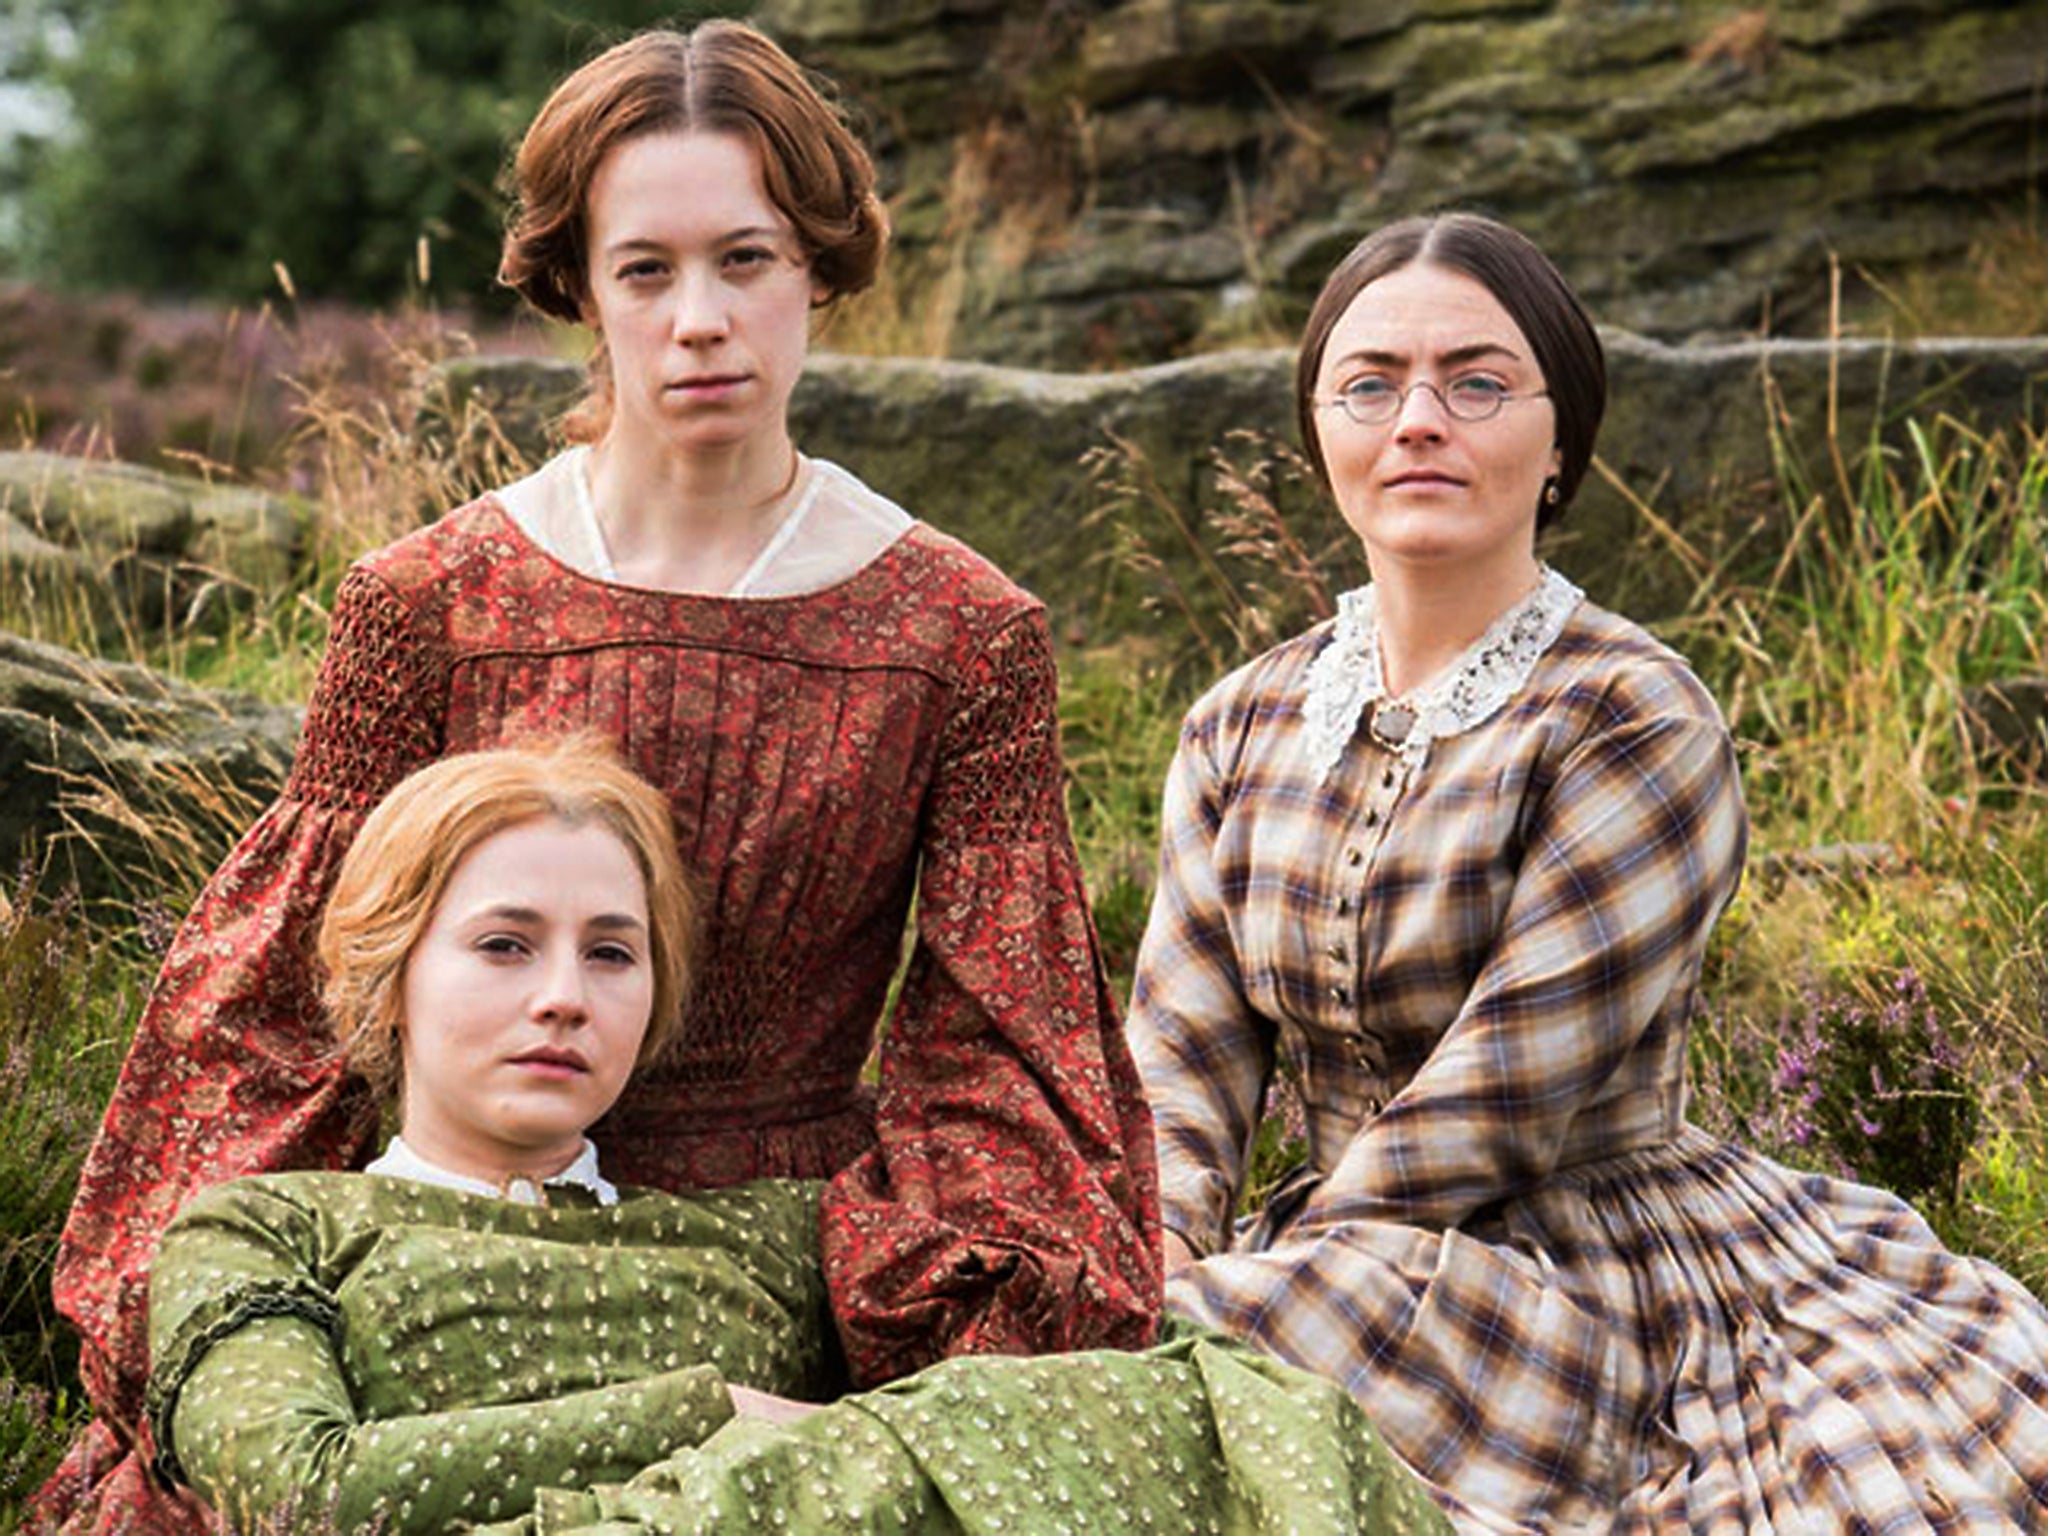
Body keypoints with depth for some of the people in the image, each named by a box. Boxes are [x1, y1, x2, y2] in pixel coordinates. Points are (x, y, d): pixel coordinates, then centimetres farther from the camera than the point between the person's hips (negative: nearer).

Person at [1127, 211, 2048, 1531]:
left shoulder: (1636, 722, -12)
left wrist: (1226, 1313, -18)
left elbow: (1487, 1111, -18)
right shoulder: (1242, 728, 7)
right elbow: (1182, 1063, 1)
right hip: (1344, 1257, 5)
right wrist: (1148, 1286, -18)